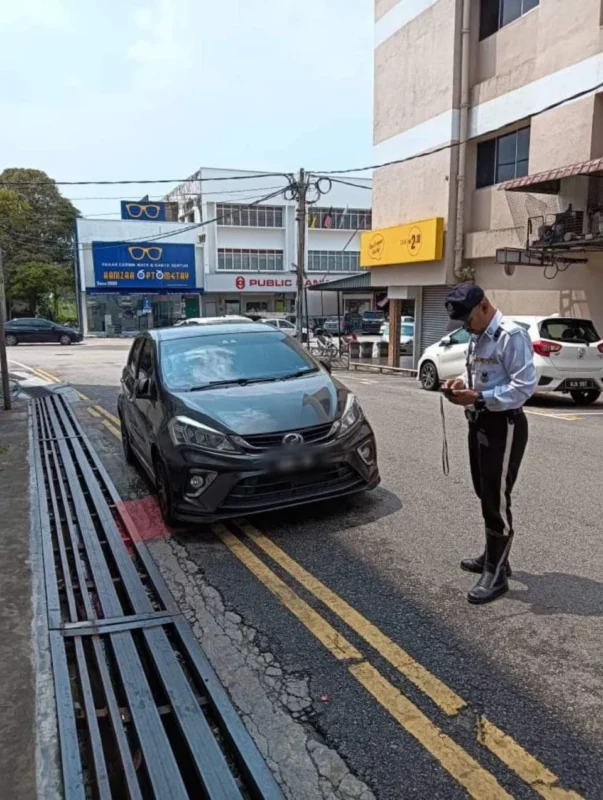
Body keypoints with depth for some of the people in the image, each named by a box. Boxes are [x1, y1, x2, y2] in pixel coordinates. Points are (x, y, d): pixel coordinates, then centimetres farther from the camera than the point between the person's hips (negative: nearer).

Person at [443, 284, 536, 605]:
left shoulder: (511, 335, -18)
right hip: (479, 423, 10)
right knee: (485, 497, 18)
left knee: (498, 501, -3)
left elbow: (524, 386, -23)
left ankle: (496, 574, 9)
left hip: (503, 427, -10)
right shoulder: (477, 338, 12)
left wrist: (478, 398, -26)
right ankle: (492, 556, 34)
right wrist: (462, 382, 1)